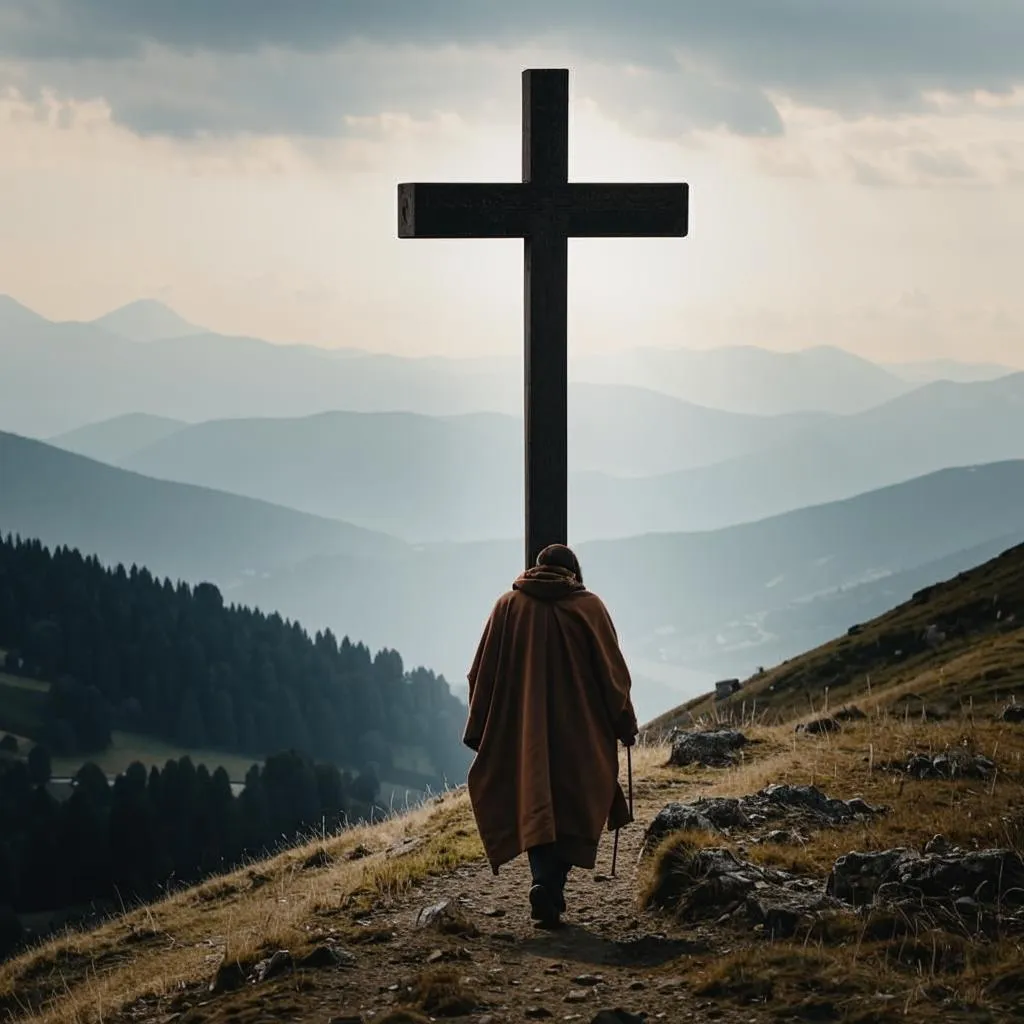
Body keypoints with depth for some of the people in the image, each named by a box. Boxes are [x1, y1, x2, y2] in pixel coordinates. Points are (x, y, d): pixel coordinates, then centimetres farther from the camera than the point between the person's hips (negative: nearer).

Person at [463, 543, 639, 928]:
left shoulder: (509, 605, 4)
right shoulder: (589, 607, 0)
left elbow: (483, 674, 4)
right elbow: (613, 672, -1)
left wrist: (479, 732, 9)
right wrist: (625, 725, 8)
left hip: (522, 733, 1)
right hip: (579, 733, -1)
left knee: (534, 809, 6)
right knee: (573, 811, 8)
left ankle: (545, 882, -14)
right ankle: (551, 889, -8)